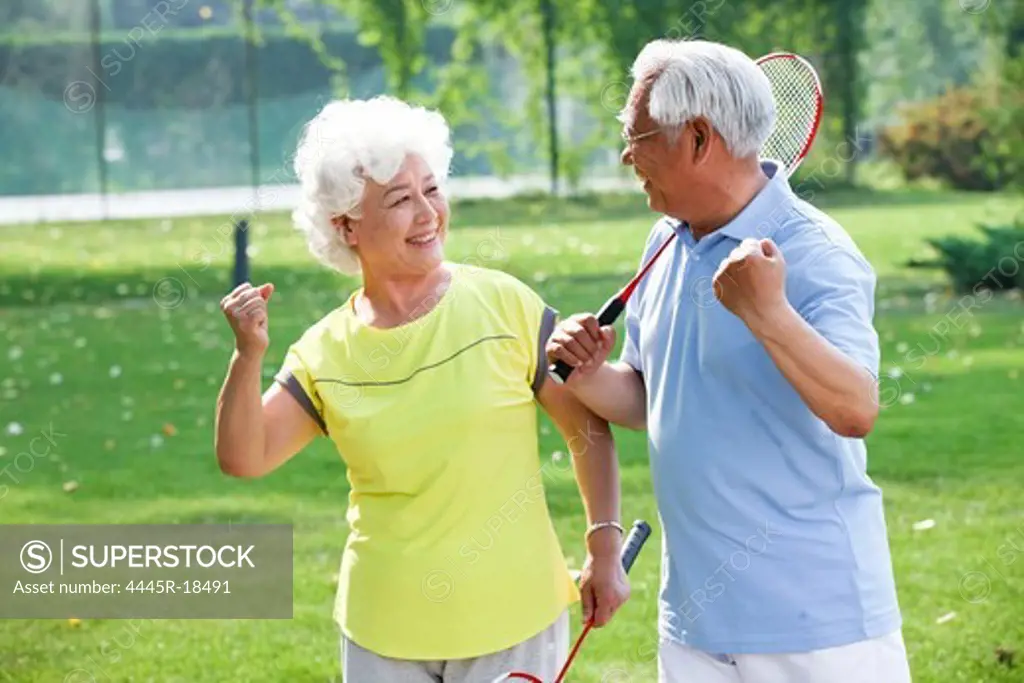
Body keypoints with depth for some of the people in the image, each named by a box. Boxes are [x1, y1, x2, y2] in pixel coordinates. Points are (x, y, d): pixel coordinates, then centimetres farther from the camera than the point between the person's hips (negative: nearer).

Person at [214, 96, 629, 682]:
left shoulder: (505, 305, -7)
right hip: (384, 633, 2)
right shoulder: (325, 353, -1)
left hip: (512, 619, -2)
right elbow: (244, 458, -7)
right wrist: (249, 358, -23)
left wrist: (605, 551, -7)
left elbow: (588, 429, -2)